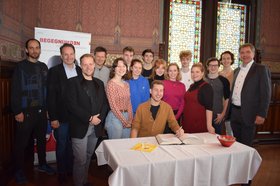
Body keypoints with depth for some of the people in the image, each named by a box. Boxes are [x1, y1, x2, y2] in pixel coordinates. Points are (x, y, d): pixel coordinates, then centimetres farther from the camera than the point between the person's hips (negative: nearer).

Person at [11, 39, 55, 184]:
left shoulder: (43, 67, 9)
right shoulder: (20, 66, -4)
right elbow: (15, 91, -9)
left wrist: (48, 108, 8)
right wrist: (17, 111, -13)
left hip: (41, 110, 4)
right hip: (25, 111, -4)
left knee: (42, 139, 15)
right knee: (21, 142, 7)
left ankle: (42, 164, 32)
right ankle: (19, 171, 24)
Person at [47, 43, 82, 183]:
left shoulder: (81, 71, 5)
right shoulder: (54, 71, -5)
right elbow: (51, 96, -7)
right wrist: (53, 118, -11)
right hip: (61, 117, -3)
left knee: (73, 145, 15)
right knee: (61, 145, 12)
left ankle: (71, 169, 35)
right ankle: (62, 173, 31)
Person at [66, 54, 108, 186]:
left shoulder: (99, 83, 12)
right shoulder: (73, 82, -3)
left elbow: (105, 103, 10)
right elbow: (72, 105, -12)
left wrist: (100, 118, -6)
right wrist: (89, 118, -15)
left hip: (96, 127, 5)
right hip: (80, 127, -4)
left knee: (88, 157, 16)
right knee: (81, 160, 0)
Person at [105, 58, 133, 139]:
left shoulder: (126, 84, 9)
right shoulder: (111, 84, -10)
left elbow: (129, 103, 10)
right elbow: (113, 105, -13)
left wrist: (130, 119, 1)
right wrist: (124, 121, -11)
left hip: (127, 117, 7)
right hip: (115, 118, -6)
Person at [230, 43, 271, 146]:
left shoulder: (261, 69, -6)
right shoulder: (237, 70, 13)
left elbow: (266, 93, -9)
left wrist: (261, 114, -14)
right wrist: (229, 110, 13)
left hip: (248, 114, -6)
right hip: (234, 112, 6)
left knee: (246, 145, 5)